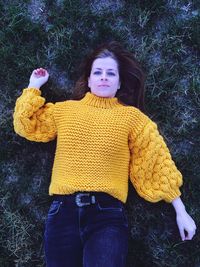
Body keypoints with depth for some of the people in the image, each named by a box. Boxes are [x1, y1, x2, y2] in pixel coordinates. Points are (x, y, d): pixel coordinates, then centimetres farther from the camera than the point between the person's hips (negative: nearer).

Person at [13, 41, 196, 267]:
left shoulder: (131, 116, 8)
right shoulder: (65, 110, 15)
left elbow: (158, 161, 6)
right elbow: (26, 125, 17)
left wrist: (181, 212, 4)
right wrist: (34, 86, 18)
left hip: (107, 213, -2)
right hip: (63, 211, 2)